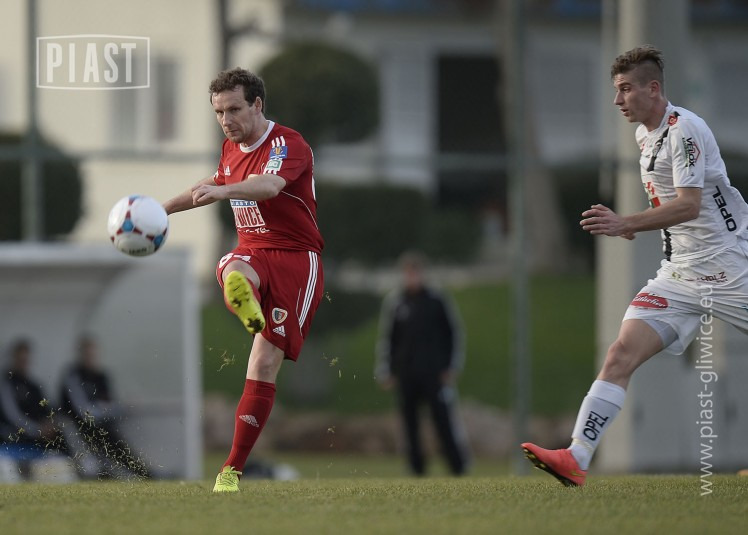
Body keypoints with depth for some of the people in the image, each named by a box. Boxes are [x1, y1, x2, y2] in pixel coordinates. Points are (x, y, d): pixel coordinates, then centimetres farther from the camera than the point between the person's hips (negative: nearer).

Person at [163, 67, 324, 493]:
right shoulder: (231, 149, 11)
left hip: (297, 258, -5)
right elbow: (218, 182, 36)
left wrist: (223, 191, -54)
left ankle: (233, 469, -4)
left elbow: (270, 185, -36)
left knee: (265, 364, -10)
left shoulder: (289, 144, -13)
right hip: (253, 253, 5)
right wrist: (167, 207, 38)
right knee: (233, 273, -37)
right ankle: (247, 306, -74)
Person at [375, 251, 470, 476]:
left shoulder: (437, 300, 2)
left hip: (435, 372, -2)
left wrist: (453, 367, 3)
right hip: (405, 375, 2)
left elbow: (454, 332, 9)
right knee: (409, 423, 1)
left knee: (444, 419, -9)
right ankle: (417, 468, 8)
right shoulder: (393, 302, 5)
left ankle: (459, 466, -5)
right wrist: (384, 371, 6)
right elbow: (385, 338, 11)